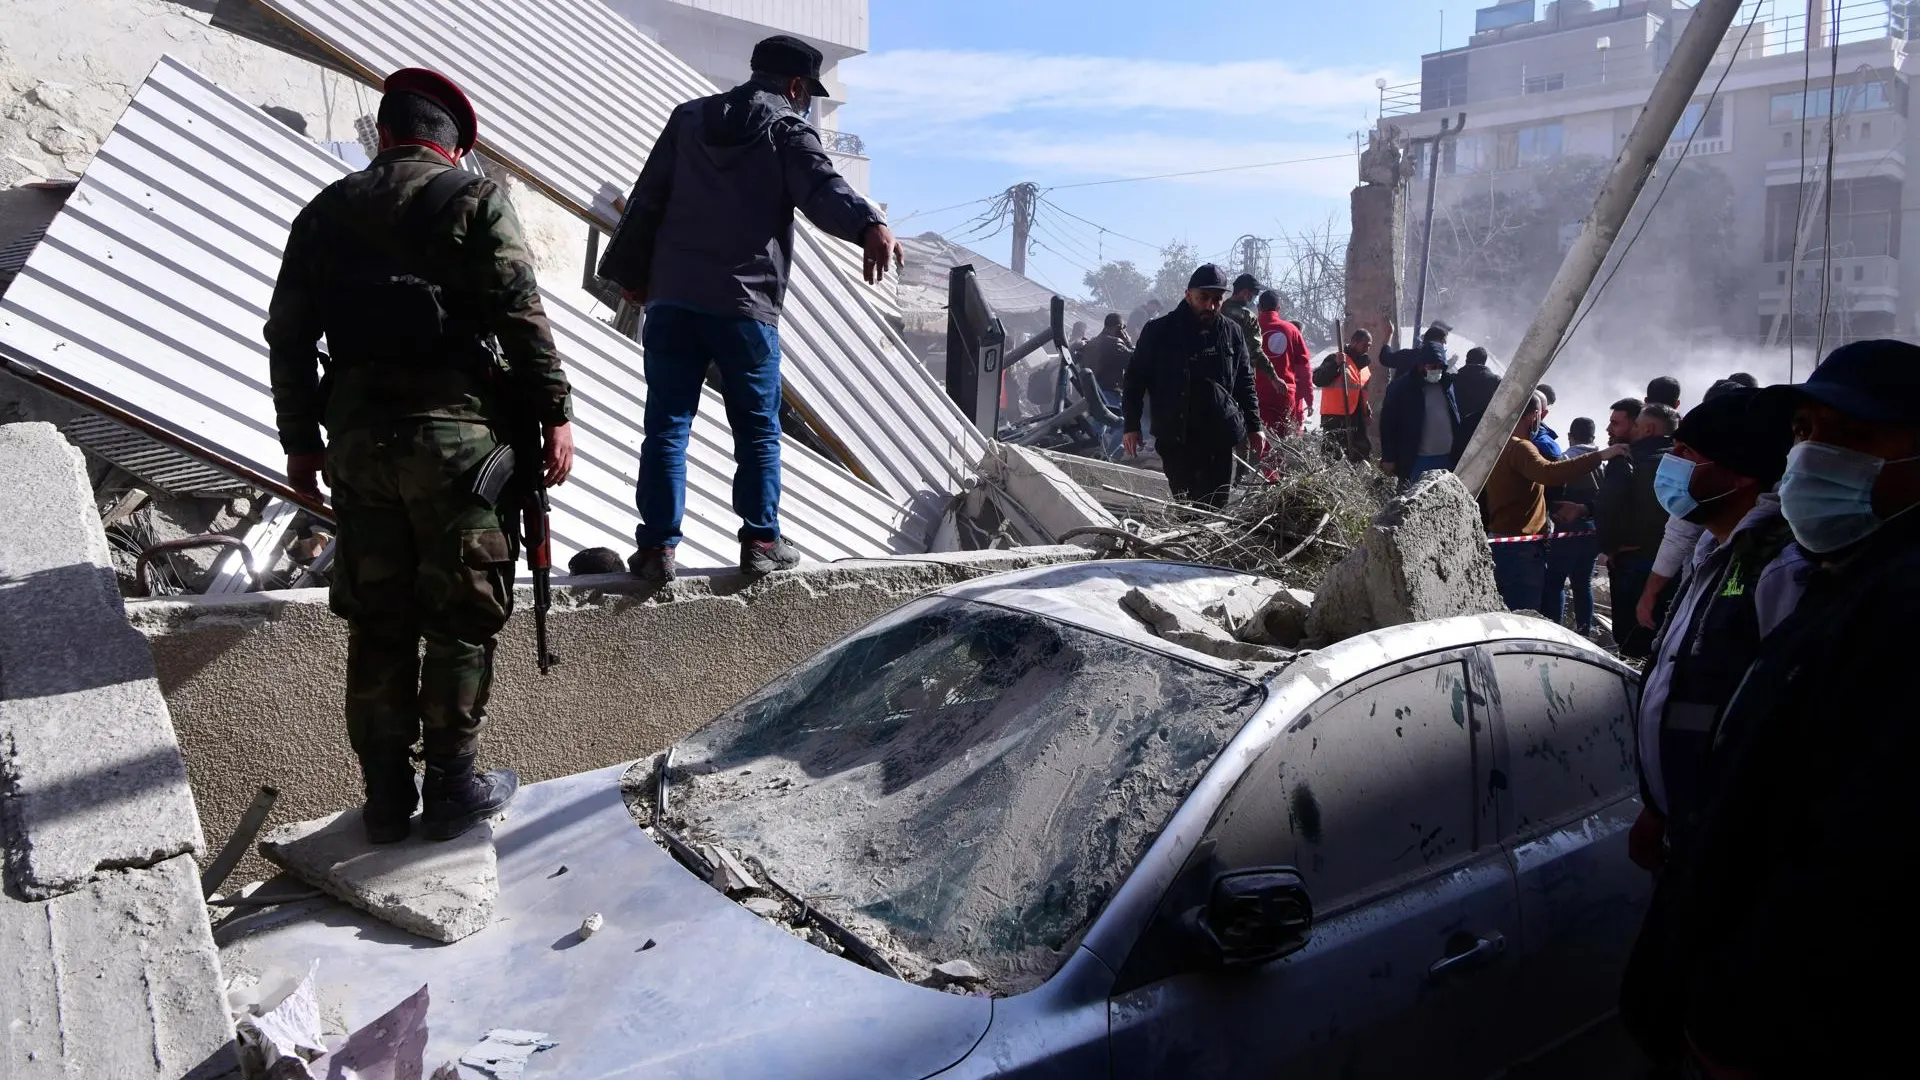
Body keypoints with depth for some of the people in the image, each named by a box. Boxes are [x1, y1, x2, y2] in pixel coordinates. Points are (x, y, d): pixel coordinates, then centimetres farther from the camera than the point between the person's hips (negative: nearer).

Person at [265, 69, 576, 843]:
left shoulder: (326, 211, 12)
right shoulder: (474, 199, -2)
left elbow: (289, 336, 11)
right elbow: (521, 316, -11)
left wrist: (300, 439, 18)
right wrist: (554, 413, -6)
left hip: (357, 436, 5)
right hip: (455, 433, -4)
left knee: (378, 622, 11)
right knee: (462, 620, 5)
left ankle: (386, 798, 19)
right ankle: (452, 789, 11)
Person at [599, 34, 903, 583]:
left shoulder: (689, 118, 17)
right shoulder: (788, 129, 2)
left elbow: (647, 200, 17)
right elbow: (823, 188, -20)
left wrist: (631, 272, 24)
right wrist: (869, 226, -36)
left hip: (671, 299, 4)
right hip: (744, 307, -4)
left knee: (666, 427, 4)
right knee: (758, 430, 9)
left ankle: (657, 546, 2)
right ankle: (761, 541, 10)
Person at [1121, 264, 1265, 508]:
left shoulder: (1232, 334, 7)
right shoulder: (1159, 332, -2)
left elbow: (1245, 383, 14)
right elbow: (1136, 378, 2)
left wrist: (1254, 427, 10)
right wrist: (1131, 425, -3)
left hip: (1219, 439, 3)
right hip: (1176, 440, -3)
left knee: (1216, 506, 5)